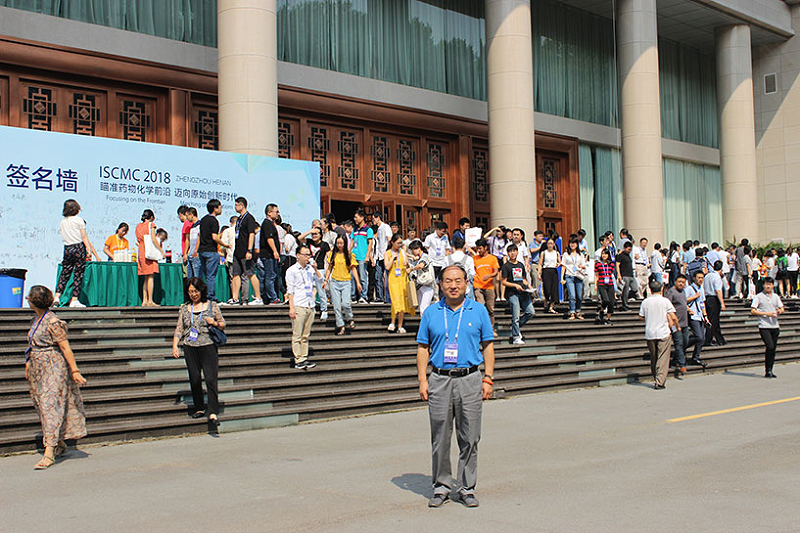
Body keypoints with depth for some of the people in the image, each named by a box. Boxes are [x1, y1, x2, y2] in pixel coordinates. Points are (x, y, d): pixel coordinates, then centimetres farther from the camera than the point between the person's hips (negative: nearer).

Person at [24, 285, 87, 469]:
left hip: (53, 368, -9)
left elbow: (65, 348, -16)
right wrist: (28, 365, 19)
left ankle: (49, 454, -12)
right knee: (42, 407, 13)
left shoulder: (52, 322, -16)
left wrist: (75, 371, -18)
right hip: (37, 369, 9)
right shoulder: (36, 319, 10)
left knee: (50, 407, -11)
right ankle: (60, 445, 26)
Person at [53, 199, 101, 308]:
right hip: (79, 248, -4)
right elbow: (84, 237, -6)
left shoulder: (63, 222, 9)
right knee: (78, 274, -1)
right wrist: (89, 250, -6)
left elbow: (64, 237, 9)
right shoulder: (79, 220, -4)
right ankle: (74, 300, -3)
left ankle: (57, 295, 2)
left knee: (64, 273, 10)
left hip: (67, 249, 4)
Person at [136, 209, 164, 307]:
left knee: (146, 278, 9)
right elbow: (153, 239, -12)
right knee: (151, 277, -9)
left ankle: (144, 300, 5)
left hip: (141, 252, 7)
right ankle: (150, 301, -14)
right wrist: (161, 250, -8)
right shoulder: (151, 224, -3)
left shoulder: (138, 226, 17)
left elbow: (138, 241, 15)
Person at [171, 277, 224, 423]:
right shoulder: (184, 308, 12)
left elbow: (223, 324, 12)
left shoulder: (212, 305, 6)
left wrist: (215, 323, -10)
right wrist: (175, 345, -1)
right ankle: (199, 409, 18)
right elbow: (179, 329, 12)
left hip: (208, 346, -3)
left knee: (211, 379, -11)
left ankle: (213, 412, -12)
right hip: (190, 348, 3)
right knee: (194, 379, 5)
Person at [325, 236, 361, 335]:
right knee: (337, 306, 0)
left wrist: (358, 282, -2)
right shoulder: (332, 254, 7)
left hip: (346, 282, -2)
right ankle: (341, 326, 10)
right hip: (334, 282, 2)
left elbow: (353, 268, 3)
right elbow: (329, 268, 13)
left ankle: (350, 319, 12)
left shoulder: (350, 255, 2)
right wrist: (326, 280, 7)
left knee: (345, 303, -16)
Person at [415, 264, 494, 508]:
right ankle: (441, 485, 18)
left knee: (469, 438, 4)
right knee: (440, 438, 6)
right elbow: (423, 348, 8)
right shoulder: (431, 313, 7)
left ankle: (466, 486, 16)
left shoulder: (478, 310, 5)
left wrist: (488, 379, -1)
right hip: (439, 380, 1)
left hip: (470, 380, 0)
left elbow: (488, 346, 7)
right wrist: (422, 381, -1)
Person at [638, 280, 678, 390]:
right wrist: (677, 327, 11)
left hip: (650, 334, 3)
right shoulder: (665, 301, -5)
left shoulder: (645, 302, 1)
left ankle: (656, 380, 20)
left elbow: (641, 317, 7)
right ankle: (660, 383, -8)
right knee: (663, 358, -1)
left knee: (653, 358, 15)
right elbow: (673, 318, -7)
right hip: (664, 333, -3)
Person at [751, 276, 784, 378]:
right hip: (764, 326, -5)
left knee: (773, 349, 6)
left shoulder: (776, 296, 15)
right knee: (770, 346, -17)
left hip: (775, 326, 5)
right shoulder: (759, 296, -1)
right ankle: (767, 370, -7)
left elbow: (782, 308, 20)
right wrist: (766, 313, -13)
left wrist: (779, 311, -4)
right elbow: (753, 311, -4)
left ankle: (770, 371, 15)